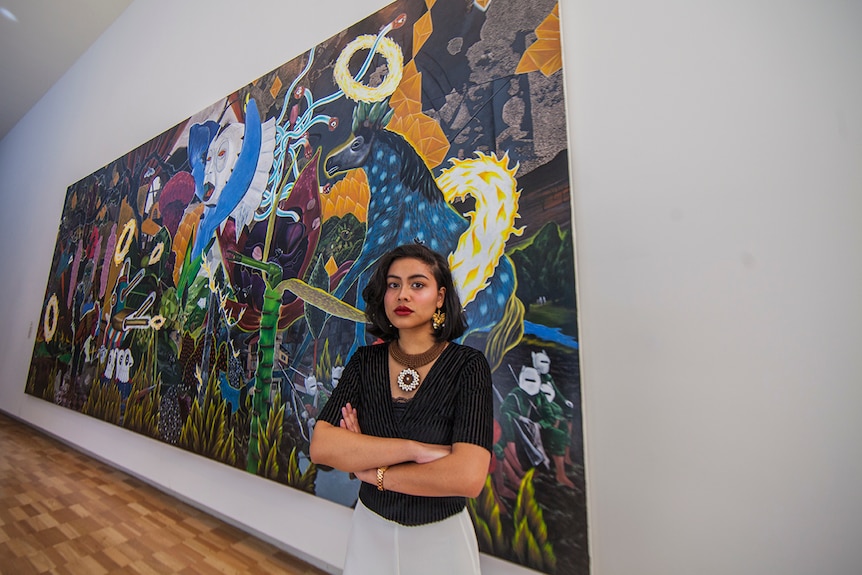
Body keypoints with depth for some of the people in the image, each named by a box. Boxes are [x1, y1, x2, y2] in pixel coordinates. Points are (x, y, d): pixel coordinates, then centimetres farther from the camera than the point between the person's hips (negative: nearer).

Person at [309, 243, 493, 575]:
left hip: (442, 538, -2)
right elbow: (321, 446, -18)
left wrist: (372, 471, -19)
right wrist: (415, 449, -26)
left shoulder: (468, 366, -19)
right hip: (370, 531, 3)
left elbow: (468, 477, -28)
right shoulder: (365, 361, -9)